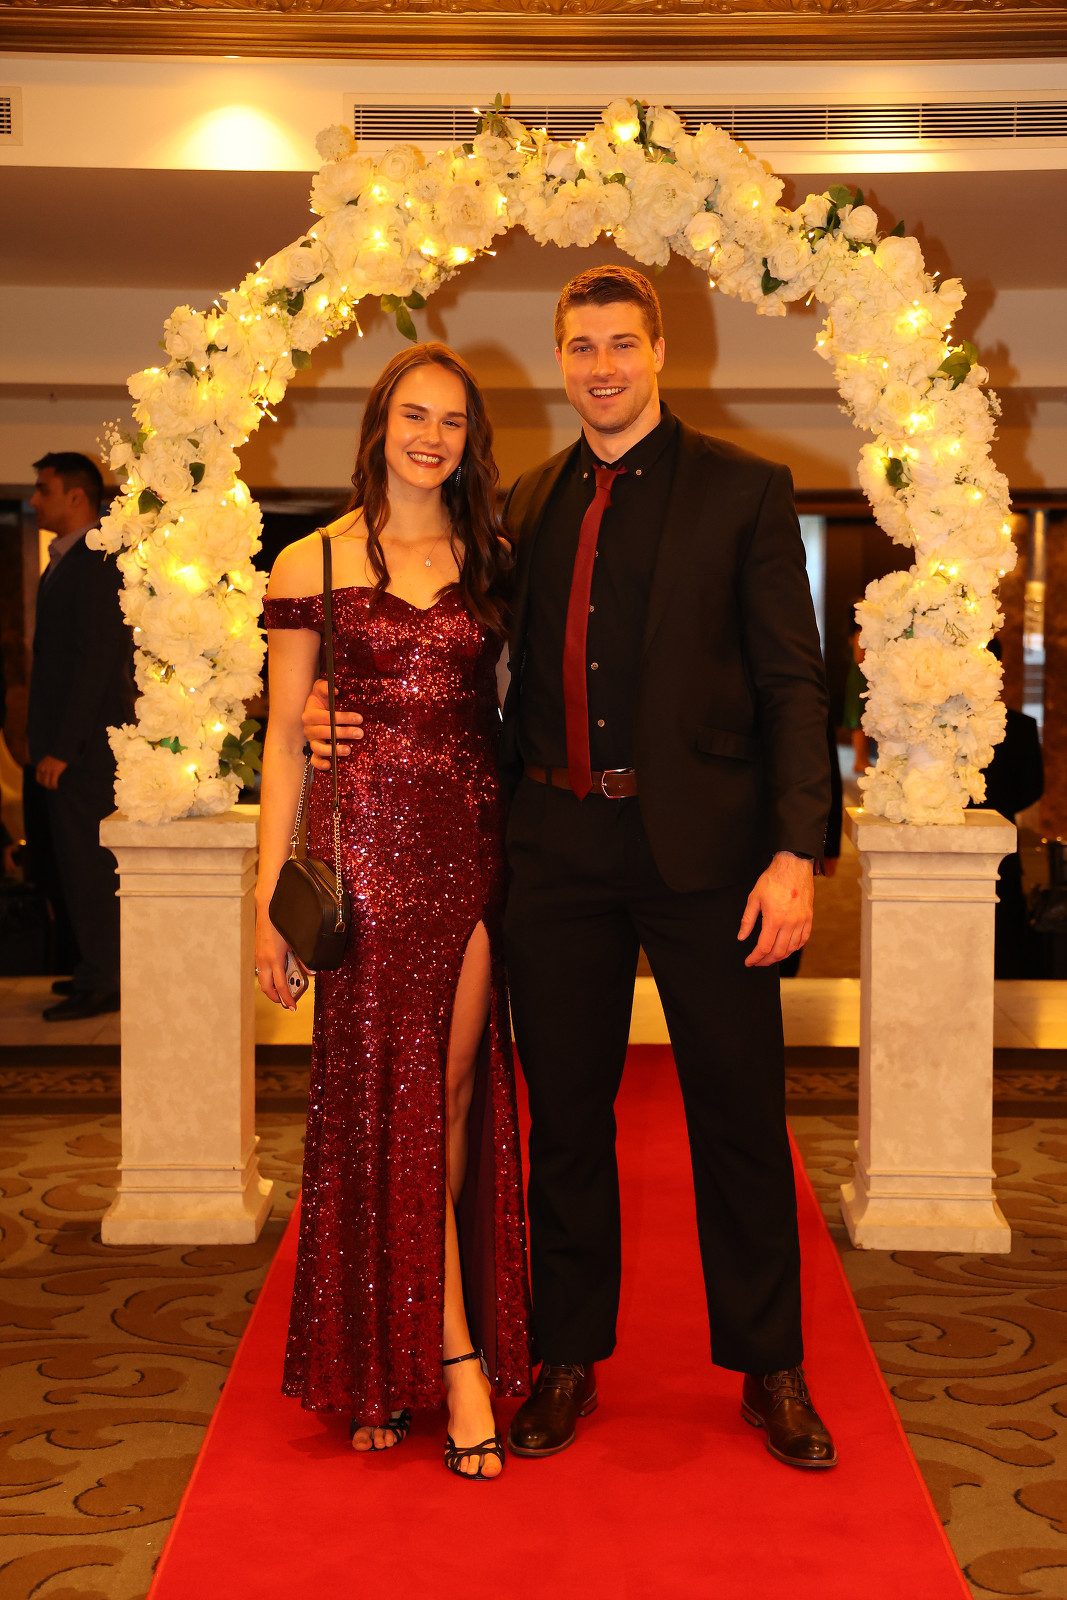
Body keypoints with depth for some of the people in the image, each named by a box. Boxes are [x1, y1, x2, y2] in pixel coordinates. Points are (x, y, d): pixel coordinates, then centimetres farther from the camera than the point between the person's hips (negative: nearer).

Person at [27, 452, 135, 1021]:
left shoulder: (95, 563, -14)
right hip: (66, 739, 10)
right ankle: (98, 968, 23)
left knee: (86, 862, -4)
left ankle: (100, 983, 3)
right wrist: (47, 743, 14)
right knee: (76, 860, 14)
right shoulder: (64, 561, 17)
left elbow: (96, 659, -20)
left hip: (85, 742, -10)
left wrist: (62, 748, -20)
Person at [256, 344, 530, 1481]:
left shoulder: (490, 561, 10)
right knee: (388, 1094, 0)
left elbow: (517, 708, 11)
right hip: (366, 841, -2)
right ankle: (455, 1351, 9)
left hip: (474, 841, 2)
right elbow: (284, 736, 3)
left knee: (452, 1088, 3)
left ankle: (413, 1353, 17)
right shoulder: (313, 564, 4)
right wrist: (271, 893, -2)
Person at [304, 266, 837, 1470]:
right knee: (564, 1113, 11)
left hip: (700, 845, -3)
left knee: (738, 1111, 6)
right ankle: (569, 1360, 27)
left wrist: (794, 853, -13)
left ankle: (769, 1369, 23)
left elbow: (792, 684, -4)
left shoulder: (744, 492, 0)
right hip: (559, 848, 4)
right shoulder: (531, 505, 12)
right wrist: (348, 707, 4)